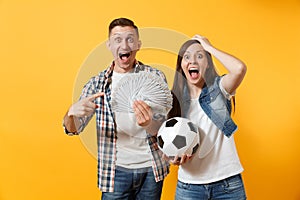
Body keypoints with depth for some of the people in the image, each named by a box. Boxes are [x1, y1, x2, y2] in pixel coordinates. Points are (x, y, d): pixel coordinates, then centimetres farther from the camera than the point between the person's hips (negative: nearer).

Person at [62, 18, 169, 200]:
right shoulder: (97, 83, 0)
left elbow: (160, 129, -9)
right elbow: (74, 128, -1)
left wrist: (148, 124, -34)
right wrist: (72, 113, -26)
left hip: (152, 169, 0)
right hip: (116, 170, 0)